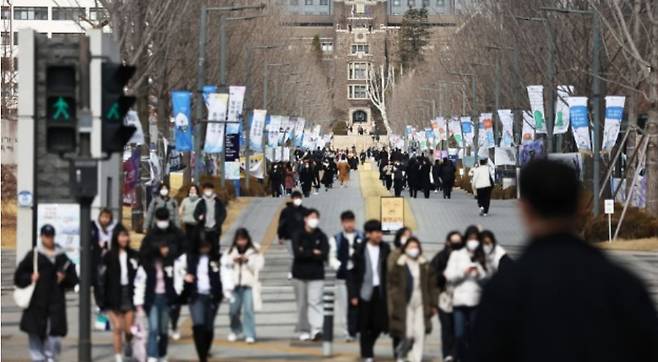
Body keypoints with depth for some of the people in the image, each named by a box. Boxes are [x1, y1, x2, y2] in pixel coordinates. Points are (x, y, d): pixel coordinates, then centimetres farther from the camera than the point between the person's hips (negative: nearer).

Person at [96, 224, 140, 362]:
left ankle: (128, 343, 35)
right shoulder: (108, 257, -2)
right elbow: (101, 278, -3)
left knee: (129, 328, 1)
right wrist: (101, 300, -9)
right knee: (117, 328, -1)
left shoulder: (134, 256, 4)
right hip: (114, 297, -1)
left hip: (130, 294, 1)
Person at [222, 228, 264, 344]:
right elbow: (224, 262, 4)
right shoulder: (232, 251, 8)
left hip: (249, 284, -3)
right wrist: (232, 260, -13)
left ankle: (250, 334, -5)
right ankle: (236, 330, 34)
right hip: (236, 284, 3)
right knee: (233, 310, 8)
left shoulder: (254, 251, -1)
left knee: (248, 309, -11)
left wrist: (248, 260, -17)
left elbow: (259, 265, -8)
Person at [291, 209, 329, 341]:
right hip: (300, 274, 1)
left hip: (316, 275, -1)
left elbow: (324, 255, -9)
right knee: (302, 304, 7)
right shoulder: (297, 236, 2)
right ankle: (304, 331, 16)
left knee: (315, 301, -13)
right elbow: (297, 253, -13)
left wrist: (306, 253, -11)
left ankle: (316, 329, -23)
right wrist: (314, 253, -10)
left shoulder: (321, 236, 4)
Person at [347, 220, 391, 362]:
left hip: (380, 291, 2)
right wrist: (353, 295, -7)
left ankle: (367, 344, 28)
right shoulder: (360, 251, -4)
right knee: (365, 325, 1)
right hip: (365, 291, -2)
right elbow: (352, 274, -2)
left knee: (379, 324, 1)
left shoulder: (385, 250, 3)